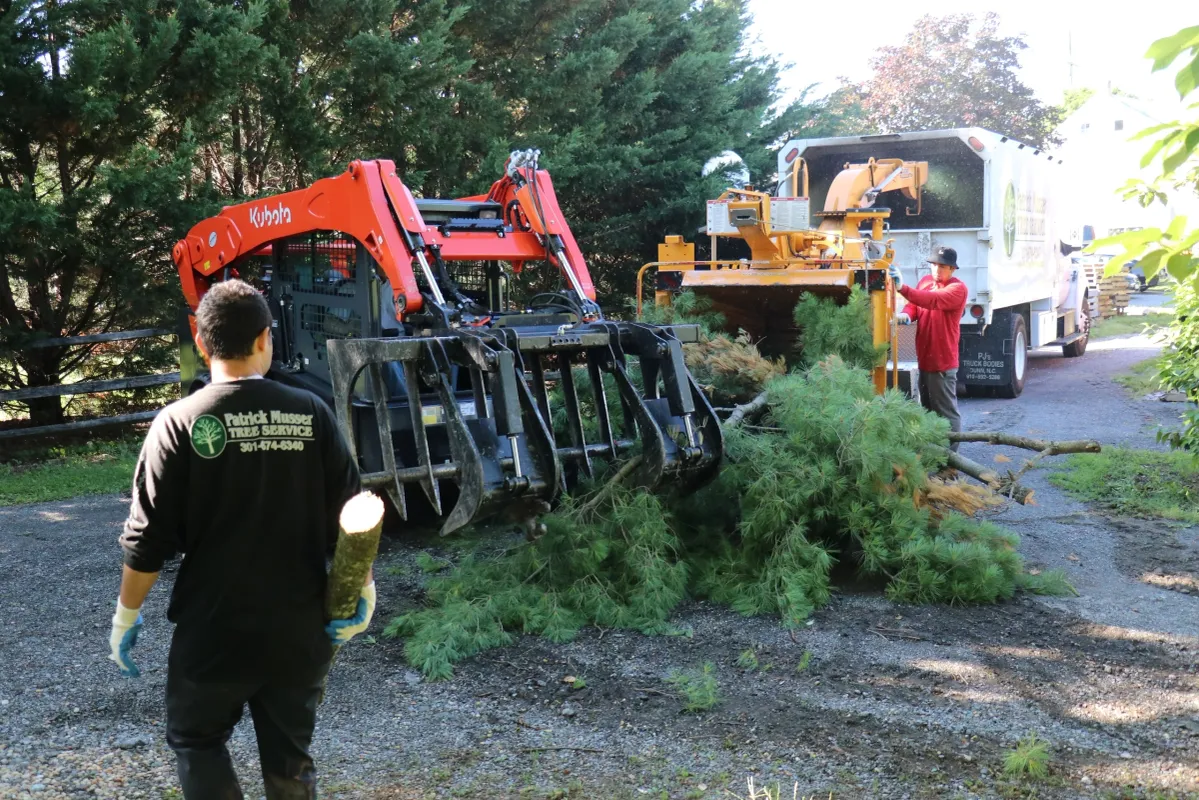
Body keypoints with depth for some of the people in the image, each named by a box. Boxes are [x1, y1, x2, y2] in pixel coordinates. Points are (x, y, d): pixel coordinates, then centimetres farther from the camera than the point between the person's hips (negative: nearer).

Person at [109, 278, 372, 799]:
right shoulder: (311, 414, -5)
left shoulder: (180, 423, -11)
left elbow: (149, 536, -9)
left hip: (213, 630, -2)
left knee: (197, 742, 19)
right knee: (290, 757, 17)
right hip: (299, 630, 3)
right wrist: (362, 591, 8)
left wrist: (126, 614, 4)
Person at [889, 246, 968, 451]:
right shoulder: (925, 281, 12)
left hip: (943, 361, -8)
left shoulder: (958, 288, -12)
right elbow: (914, 305, 9)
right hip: (924, 358, 8)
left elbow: (933, 301, -29)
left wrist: (903, 288, -41)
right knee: (928, 409, 18)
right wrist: (906, 314, -17)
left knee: (946, 411, -4)